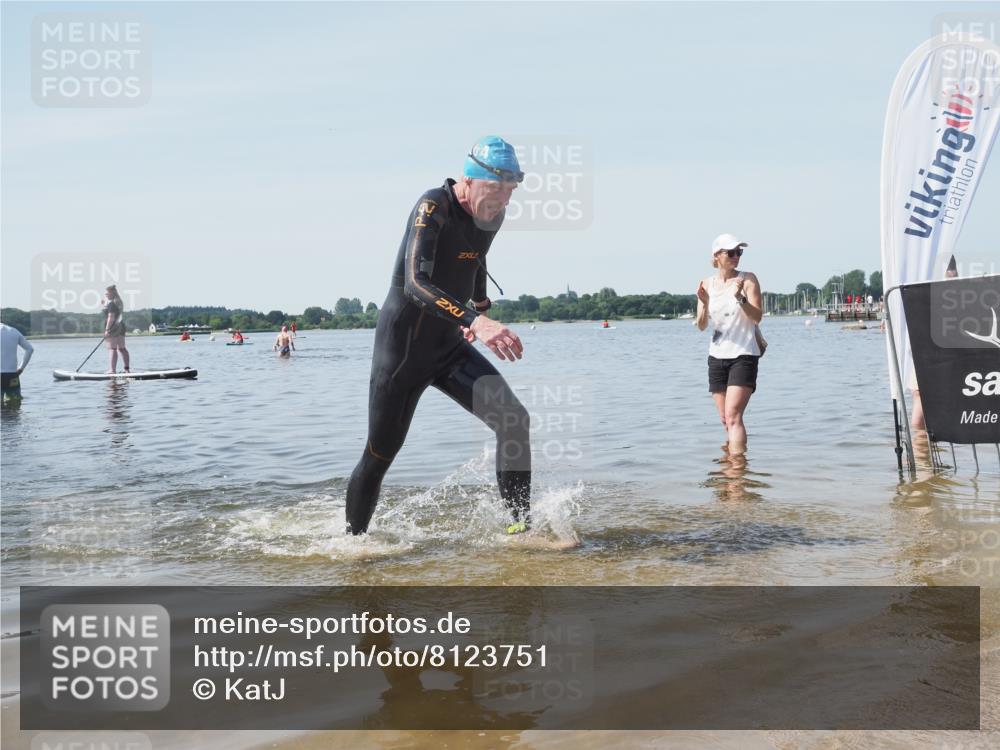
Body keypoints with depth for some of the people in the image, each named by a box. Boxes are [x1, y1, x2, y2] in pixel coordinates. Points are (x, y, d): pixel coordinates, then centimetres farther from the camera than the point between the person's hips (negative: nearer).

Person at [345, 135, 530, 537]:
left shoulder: (491, 216, 1)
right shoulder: (433, 207, -23)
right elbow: (416, 284, -38)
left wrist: (481, 307, 16)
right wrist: (475, 319, -50)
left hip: (450, 348, 6)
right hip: (403, 349, -6)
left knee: (514, 420, -12)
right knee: (379, 456, 4)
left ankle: (521, 527, -5)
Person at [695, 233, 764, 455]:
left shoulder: (747, 279, -4)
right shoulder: (707, 284, 6)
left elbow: (757, 317, -11)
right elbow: (701, 326, 3)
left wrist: (740, 298, -26)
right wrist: (704, 303, -15)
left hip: (743, 356, -4)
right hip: (717, 356, 5)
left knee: (733, 416, -17)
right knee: (725, 419, 12)